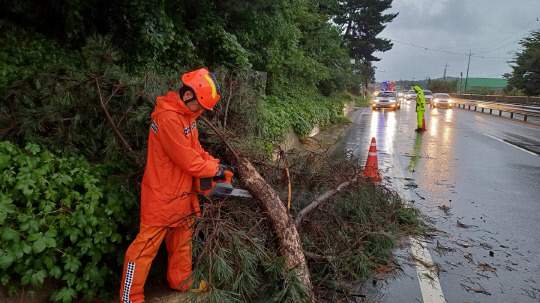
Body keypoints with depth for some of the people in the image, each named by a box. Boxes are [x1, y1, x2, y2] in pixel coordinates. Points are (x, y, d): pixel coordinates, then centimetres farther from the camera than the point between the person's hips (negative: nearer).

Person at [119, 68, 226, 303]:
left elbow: (194, 149, 12)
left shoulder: (186, 114, 5)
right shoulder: (168, 118, -27)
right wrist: (214, 170, -10)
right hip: (162, 196, -10)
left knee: (182, 239, 21)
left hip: (181, 192, 10)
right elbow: (187, 160, -25)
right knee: (146, 245, 3)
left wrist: (214, 163, -1)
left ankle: (181, 281, 39)